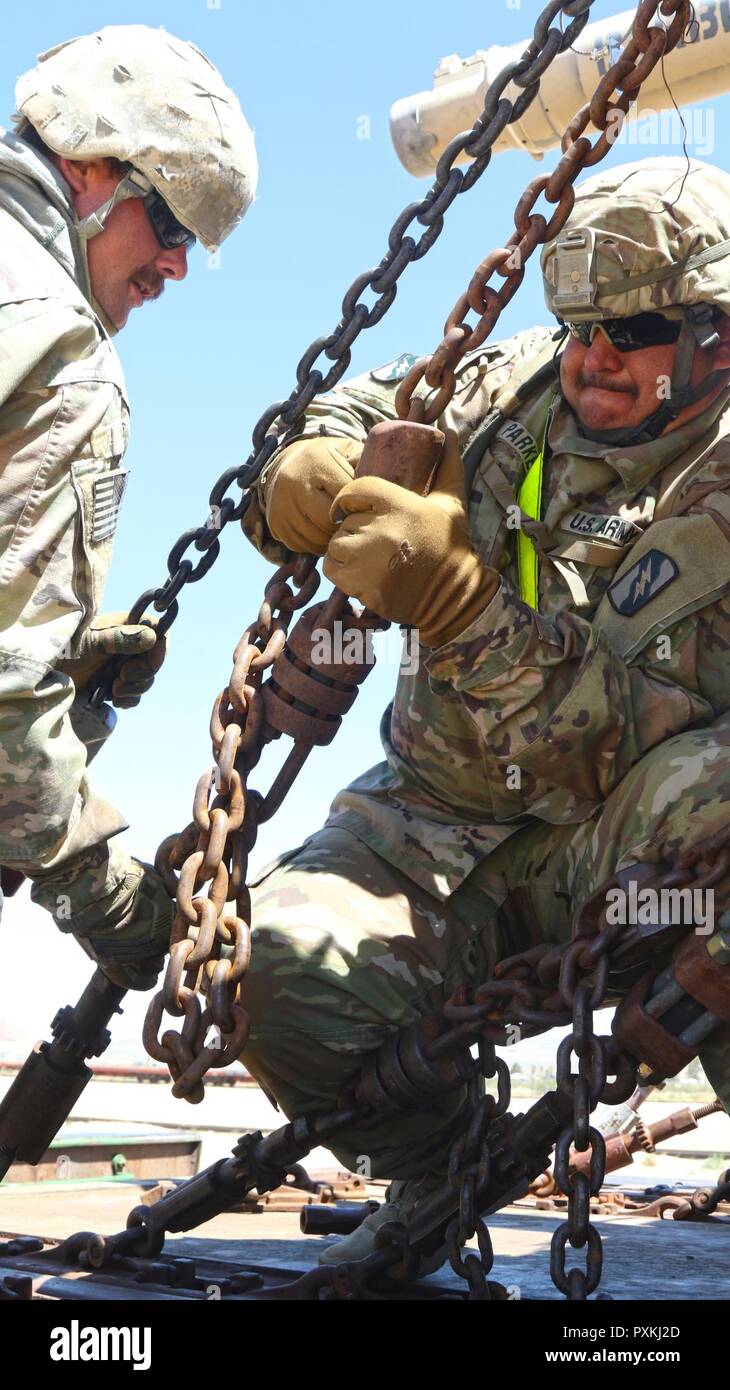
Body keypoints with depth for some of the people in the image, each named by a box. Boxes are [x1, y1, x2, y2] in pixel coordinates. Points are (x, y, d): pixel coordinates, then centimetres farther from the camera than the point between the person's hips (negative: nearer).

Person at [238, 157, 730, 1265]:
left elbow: (613, 742, -24)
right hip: (439, 826, 4)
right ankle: (434, 1171, 3)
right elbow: (372, 401, 21)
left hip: (609, 848, -4)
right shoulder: (517, 389, 0)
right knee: (286, 962, -26)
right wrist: (315, 466, -2)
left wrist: (462, 605, -32)